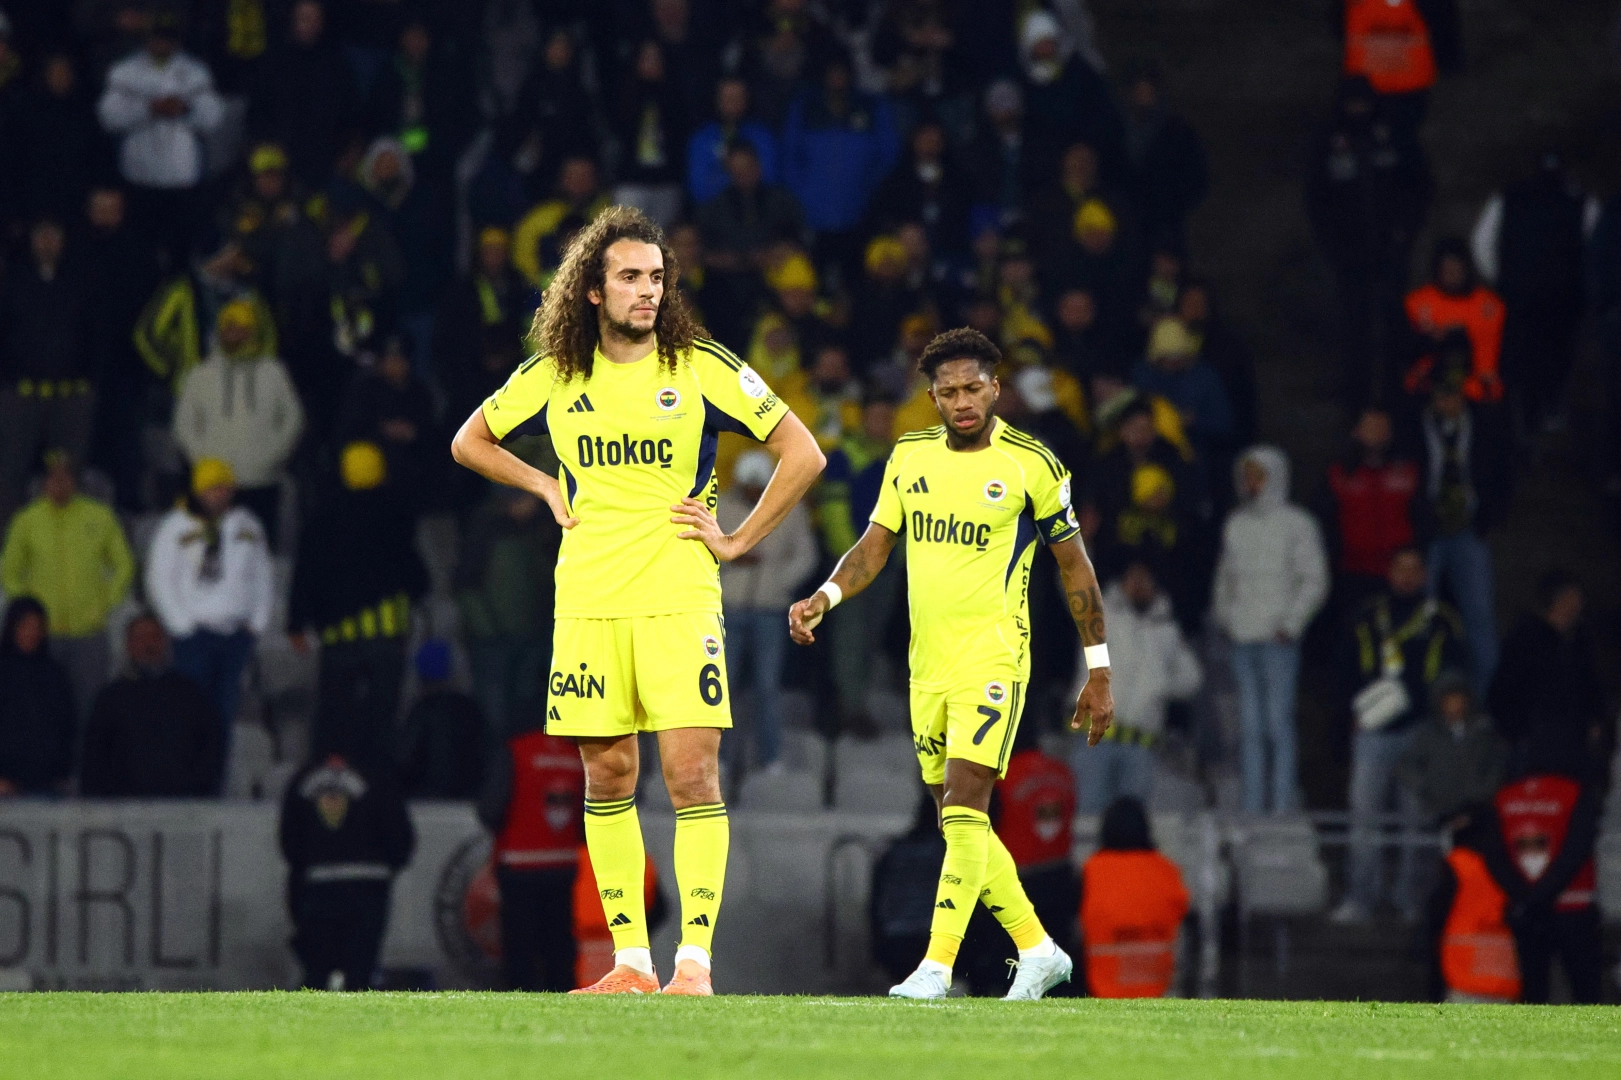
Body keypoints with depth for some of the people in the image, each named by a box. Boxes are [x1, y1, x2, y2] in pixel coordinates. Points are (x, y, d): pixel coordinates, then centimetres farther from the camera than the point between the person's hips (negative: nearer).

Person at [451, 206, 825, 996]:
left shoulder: (702, 368, -2)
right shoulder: (554, 376, 6)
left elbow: (802, 454, 2)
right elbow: (470, 442, 22)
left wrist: (738, 540, 0)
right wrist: (547, 486, 10)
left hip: (678, 601, -3)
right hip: (587, 604, 3)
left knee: (692, 775, -11)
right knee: (607, 777, 4)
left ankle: (695, 961, -11)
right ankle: (630, 960, 10)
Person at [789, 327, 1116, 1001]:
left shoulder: (1032, 465, -5)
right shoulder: (909, 457, 9)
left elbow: (1075, 567, 1)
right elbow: (876, 544, 11)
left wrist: (1098, 672, 2)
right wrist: (824, 599, -9)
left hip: (993, 660, -6)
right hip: (928, 663, 6)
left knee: (964, 810, -16)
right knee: (958, 821, 9)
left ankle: (937, 968, -19)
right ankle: (1037, 950, 21)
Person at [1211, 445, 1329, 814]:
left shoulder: (1296, 523, 0)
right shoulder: (1235, 525, 16)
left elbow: (1314, 580, -3)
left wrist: (1290, 623, -10)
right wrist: (1221, 614, 7)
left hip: (1278, 636, -5)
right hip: (1243, 638, 5)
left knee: (1278, 721, -9)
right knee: (1250, 725, 4)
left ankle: (1282, 804, -9)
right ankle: (1253, 805, 6)